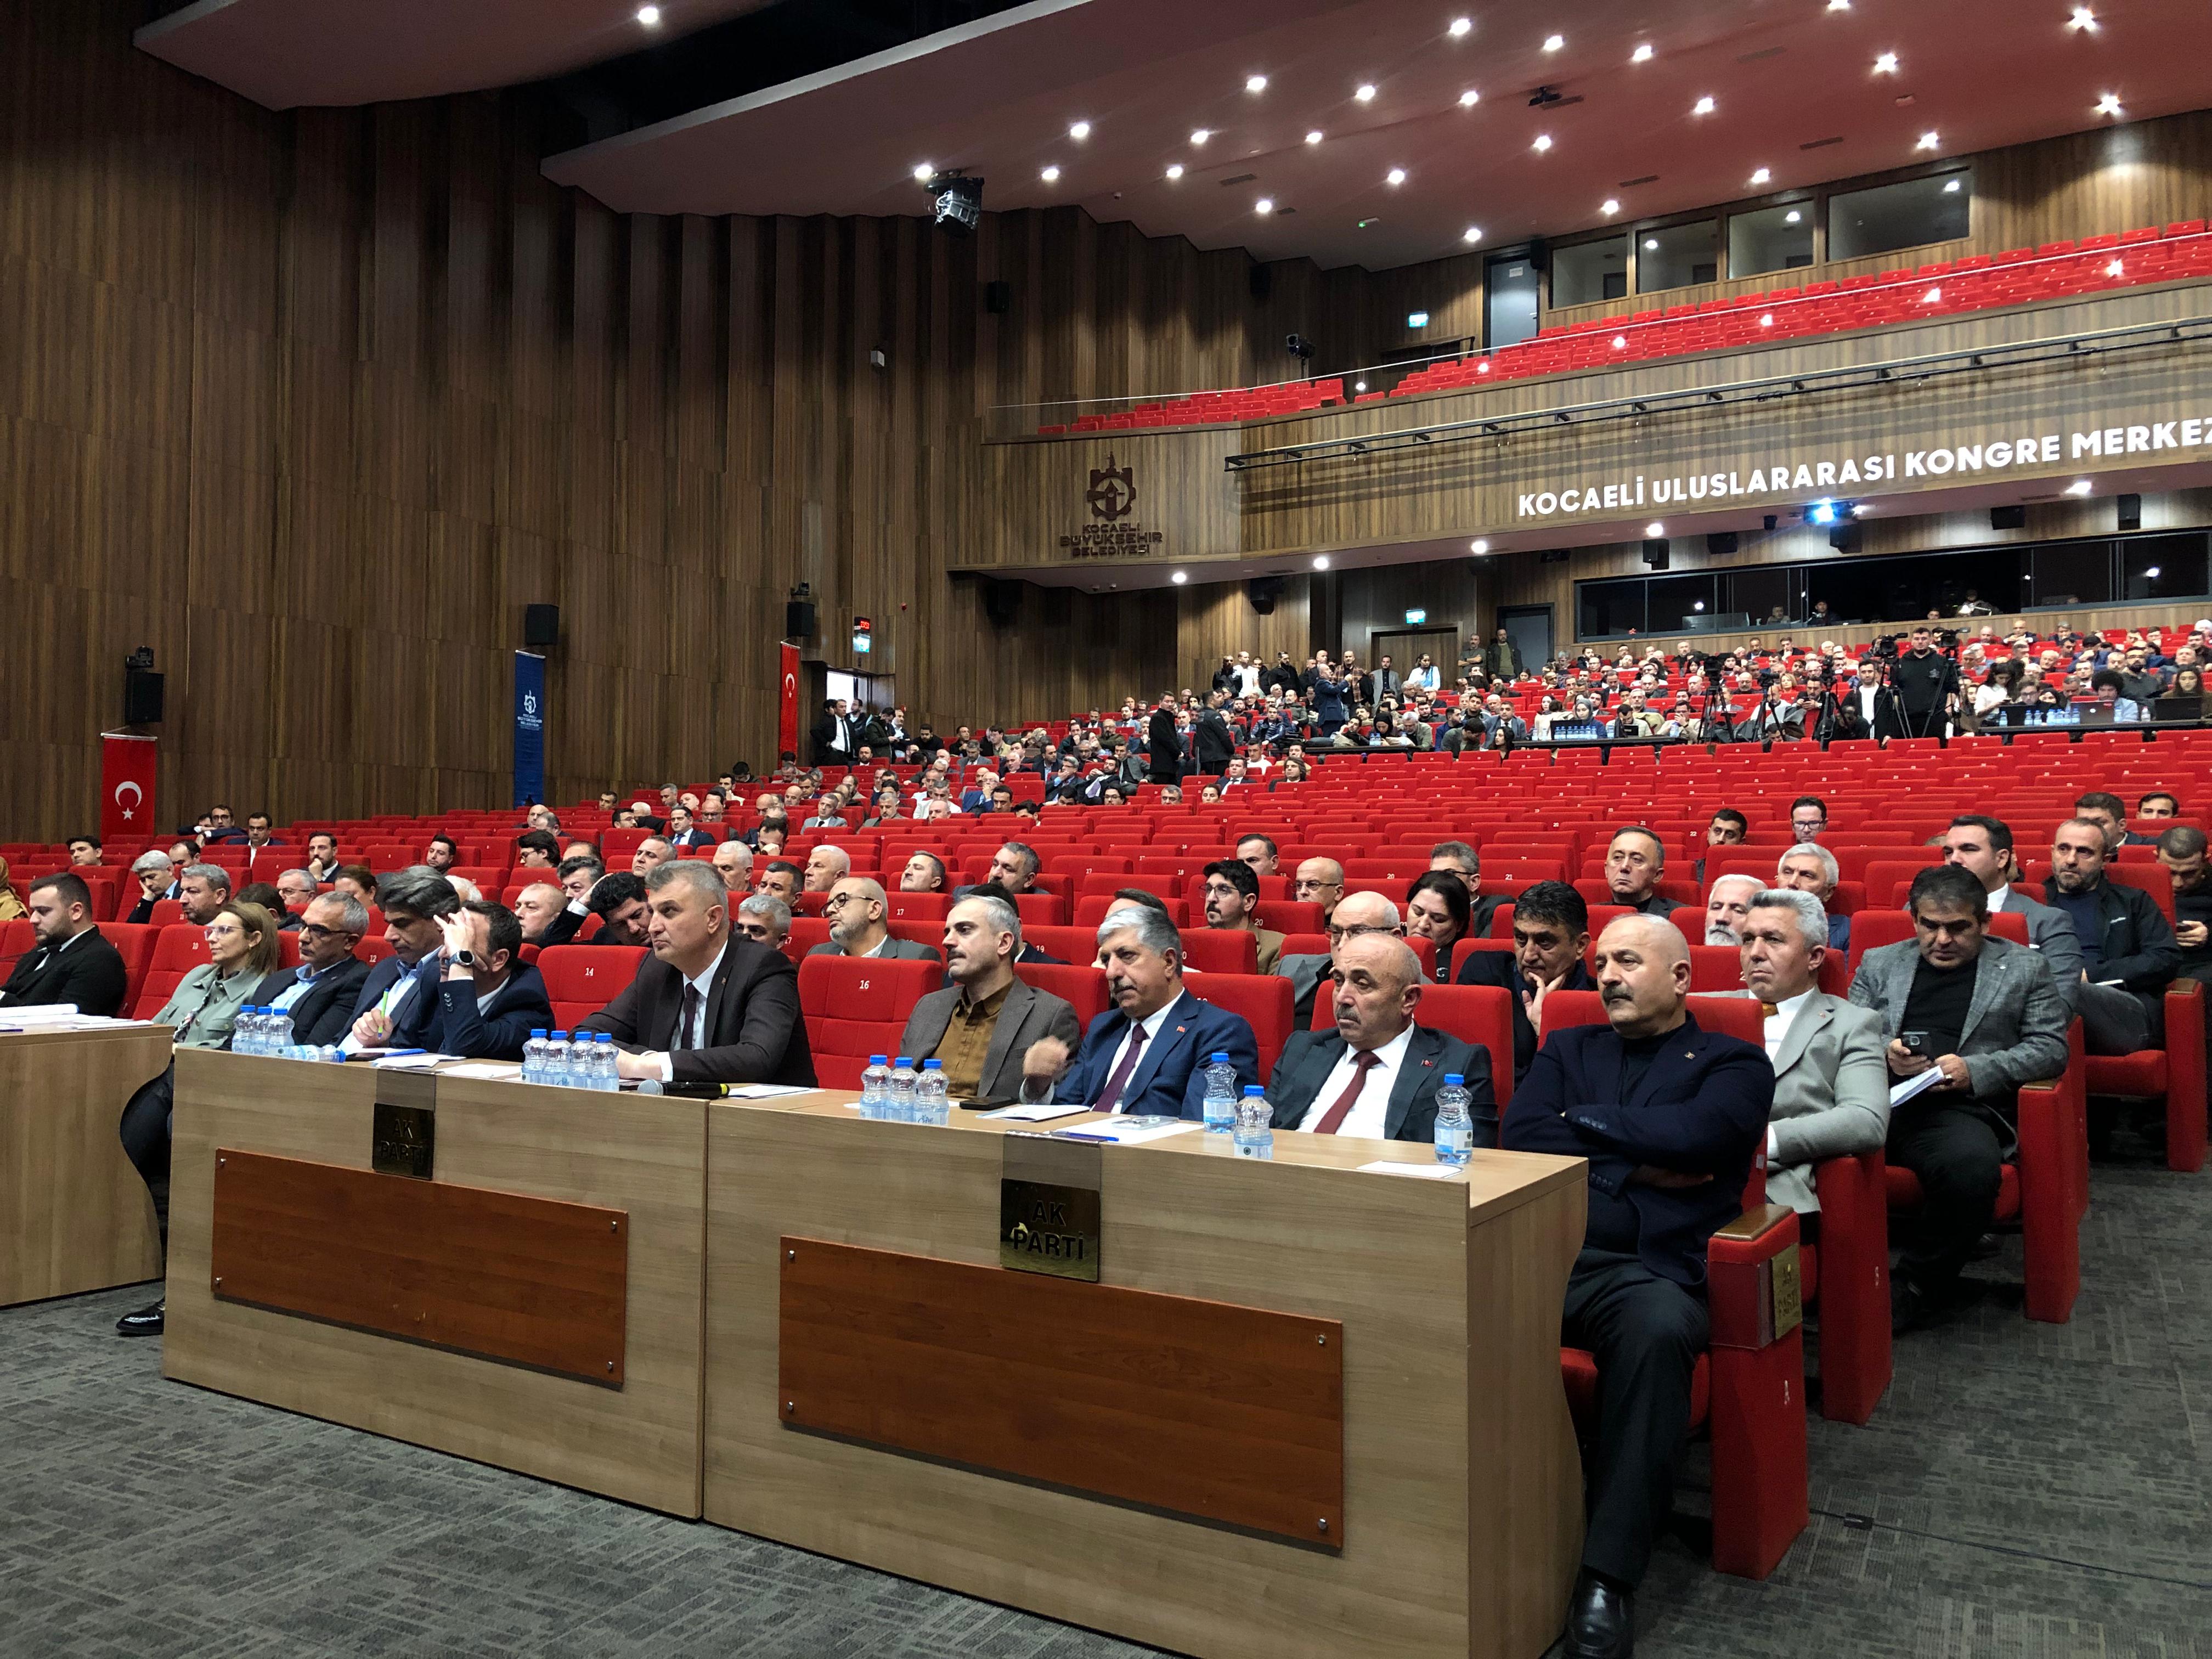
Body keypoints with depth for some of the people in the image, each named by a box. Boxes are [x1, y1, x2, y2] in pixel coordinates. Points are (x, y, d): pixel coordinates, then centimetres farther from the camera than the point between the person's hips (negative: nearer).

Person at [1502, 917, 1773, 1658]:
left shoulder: (1732, 1063, 16)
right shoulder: (1569, 1048, 27)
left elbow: (1692, 1134, -6)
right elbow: (1520, 1137, 9)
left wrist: (1584, 1120, 5)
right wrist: (1636, 1167, 2)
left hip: (1647, 1265, -2)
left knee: (1658, 1332, -38)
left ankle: (1608, 1576, -28)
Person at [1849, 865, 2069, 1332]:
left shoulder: (2024, 969, 18)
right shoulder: (1878, 963, 24)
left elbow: (2050, 1048, 8)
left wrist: (1975, 1070, -8)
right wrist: (1883, 1052, -5)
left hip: (1959, 1107, -2)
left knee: (1972, 1165, -38)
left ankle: (1911, 1289, -15)